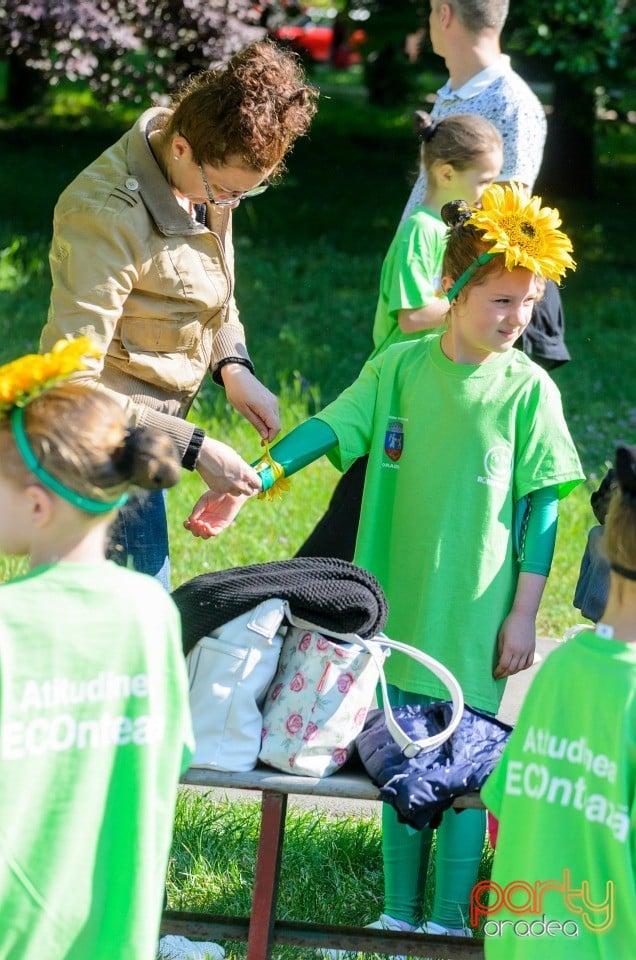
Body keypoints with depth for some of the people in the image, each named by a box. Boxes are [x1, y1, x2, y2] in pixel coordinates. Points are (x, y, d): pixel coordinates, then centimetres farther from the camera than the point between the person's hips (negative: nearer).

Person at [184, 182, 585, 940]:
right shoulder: (399, 369, 0)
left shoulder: (527, 389, -6)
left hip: (475, 615, -3)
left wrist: (524, 614, -6)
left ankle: (450, 919, 13)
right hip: (396, 604, 3)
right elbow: (328, 428, -3)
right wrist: (250, 481, -15)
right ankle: (398, 912, 23)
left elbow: (540, 507, -4)